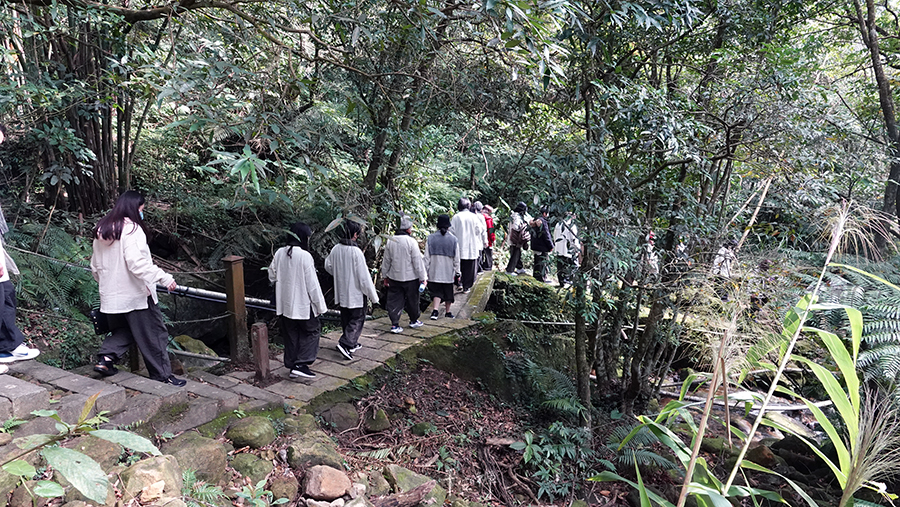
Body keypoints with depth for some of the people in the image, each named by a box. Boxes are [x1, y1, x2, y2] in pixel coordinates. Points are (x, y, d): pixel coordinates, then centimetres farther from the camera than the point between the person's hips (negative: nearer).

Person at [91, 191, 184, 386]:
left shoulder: (101, 231, 9)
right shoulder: (131, 229, -16)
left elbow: (95, 267, 17)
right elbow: (137, 263, -27)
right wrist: (164, 278, -26)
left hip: (111, 296, 8)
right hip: (136, 295, -8)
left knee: (122, 329, 27)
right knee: (153, 334, 3)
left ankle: (106, 357, 9)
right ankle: (162, 375, 8)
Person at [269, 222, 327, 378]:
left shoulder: (279, 253, -1)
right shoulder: (305, 256, -18)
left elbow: (272, 276, 9)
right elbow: (312, 283, -15)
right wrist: (320, 305, -8)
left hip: (284, 304, 6)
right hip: (302, 304, -6)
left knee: (290, 335, 16)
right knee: (312, 330, 11)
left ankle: (291, 365, 23)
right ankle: (301, 364, 2)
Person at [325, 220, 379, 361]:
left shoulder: (336, 249, -3)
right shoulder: (356, 252, -22)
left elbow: (328, 266, 14)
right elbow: (364, 277, -19)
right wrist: (373, 295, -10)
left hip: (341, 292, 7)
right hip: (356, 293, -7)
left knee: (346, 319, 18)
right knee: (357, 319, 4)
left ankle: (352, 344, 30)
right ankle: (345, 344, -7)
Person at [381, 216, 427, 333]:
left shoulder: (390, 241, -1)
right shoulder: (411, 241, -15)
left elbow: (386, 261, 7)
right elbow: (418, 261, -13)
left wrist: (385, 276, 18)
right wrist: (423, 278, -6)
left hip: (394, 277, 3)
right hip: (410, 277, -3)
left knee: (394, 301, 8)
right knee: (412, 299, 15)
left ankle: (394, 325, 5)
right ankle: (414, 320, 31)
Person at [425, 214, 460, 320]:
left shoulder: (430, 238, -4)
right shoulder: (453, 239, -6)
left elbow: (427, 257, -1)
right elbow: (456, 259, -2)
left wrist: (427, 270, 6)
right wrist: (457, 271, 7)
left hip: (434, 272, 0)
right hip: (448, 272, 0)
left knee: (437, 292, 7)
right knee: (448, 292, 14)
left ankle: (435, 310, -12)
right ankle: (447, 312, 26)